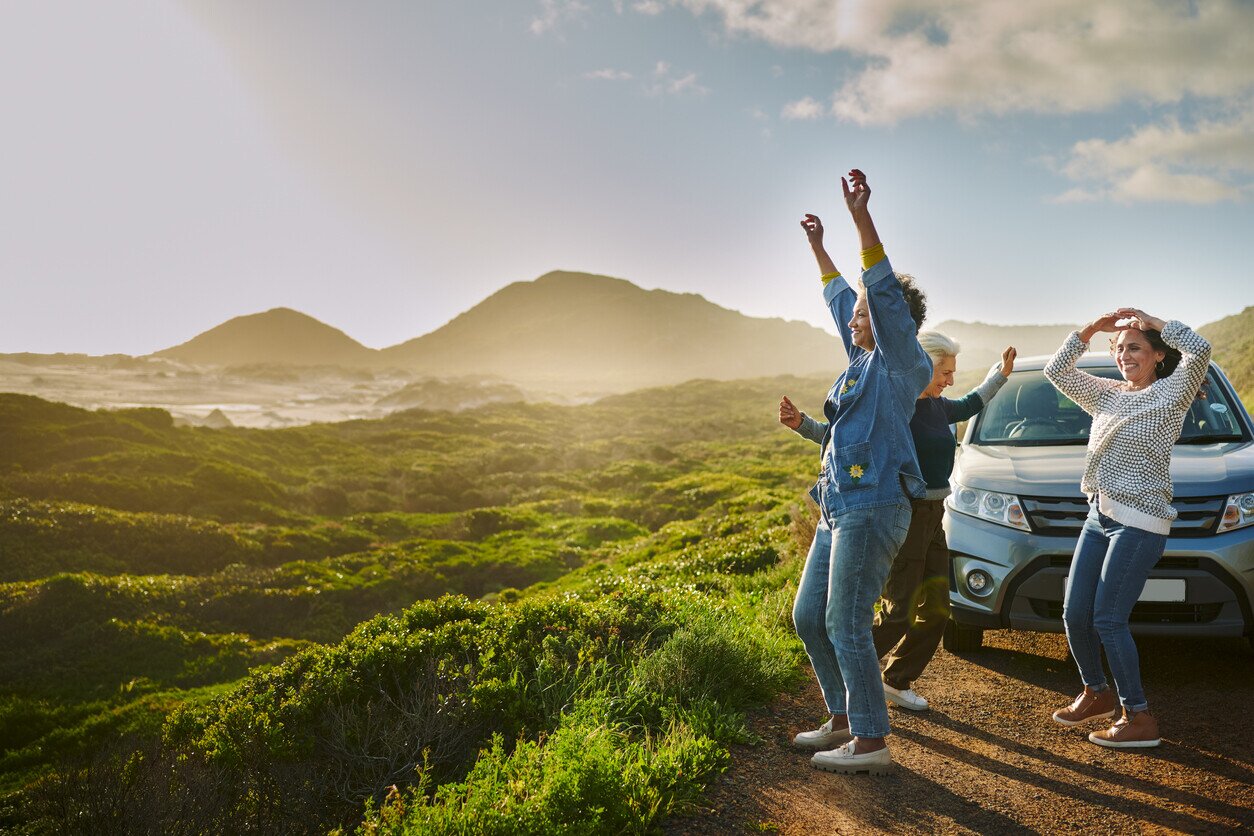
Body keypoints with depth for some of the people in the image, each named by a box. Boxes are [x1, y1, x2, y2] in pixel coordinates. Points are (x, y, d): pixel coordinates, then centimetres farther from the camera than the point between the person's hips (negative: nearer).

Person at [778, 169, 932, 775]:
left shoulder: (902, 361, -7)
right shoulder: (865, 357, 16)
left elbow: (884, 292, -21)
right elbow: (841, 296, 31)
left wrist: (861, 216, -26)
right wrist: (818, 247, 38)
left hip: (872, 509, -10)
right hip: (839, 510, 10)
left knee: (846, 625, -8)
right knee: (809, 617, 13)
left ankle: (870, 742, 3)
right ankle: (843, 718, 26)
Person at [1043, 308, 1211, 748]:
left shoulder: (1171, 394, -5)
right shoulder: (1108, 395, 13)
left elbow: (1199, 349, -22)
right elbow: (1056, 371, 16)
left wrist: (1150, 321, -10)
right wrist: (1089, 330, 7)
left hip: (1139, 523, -7)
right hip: (1099, 516, 7)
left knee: (1107, 620, -8)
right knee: (1075, 613, 8)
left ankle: (1140, 720, 6)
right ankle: (1096, 694, 29)